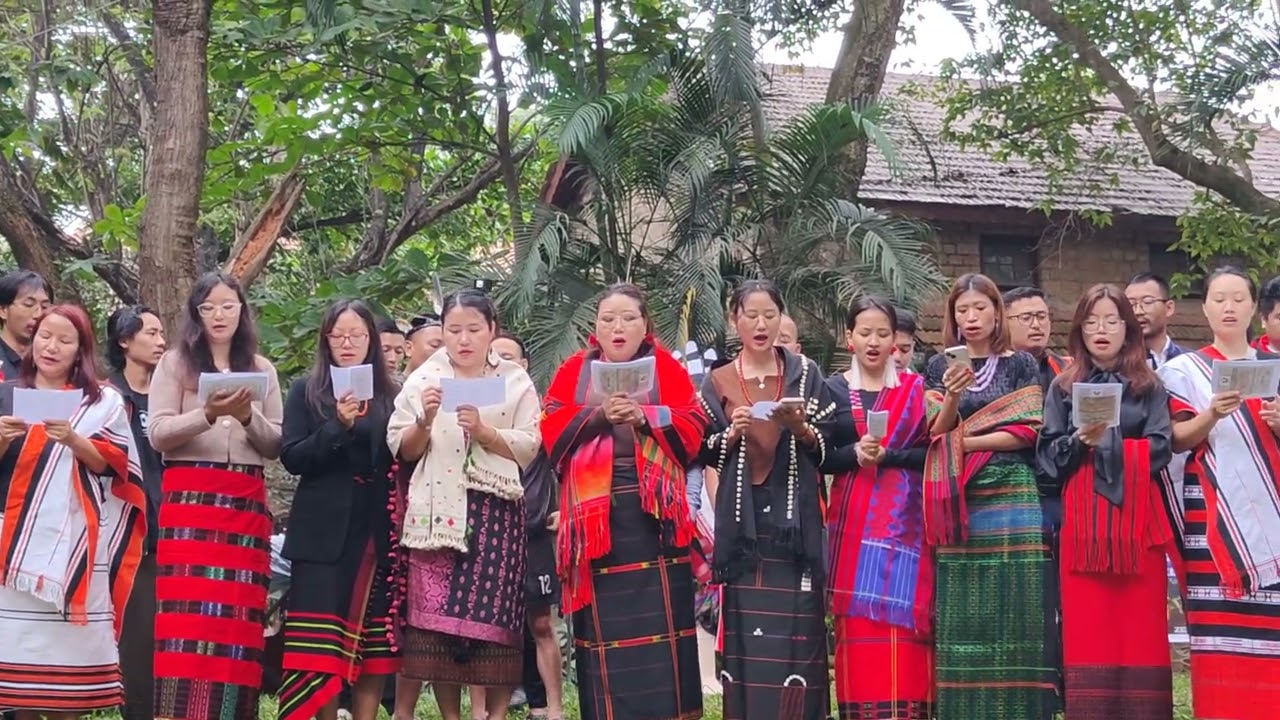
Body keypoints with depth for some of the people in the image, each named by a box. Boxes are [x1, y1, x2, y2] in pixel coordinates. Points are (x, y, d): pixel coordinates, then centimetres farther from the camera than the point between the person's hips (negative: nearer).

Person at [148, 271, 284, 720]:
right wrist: (209, 415, -16)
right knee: (187, 611, -10)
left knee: (238, 614, -2)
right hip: (190, 498, -3)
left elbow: (277, 445, 13)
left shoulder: (262, 370, 16)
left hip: (247, 503, 3)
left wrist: (248, 418, -6)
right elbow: (158, 434, -1)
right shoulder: (175, 363, 9)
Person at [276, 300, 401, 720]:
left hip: (376, 530, 2)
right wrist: (338, 427, -16)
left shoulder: (389, 395, 10)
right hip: (323, 532, -1)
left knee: (374, 635, 0)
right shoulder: (306, 391, 6)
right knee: (322, 638, -6)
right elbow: (291, 457, -3)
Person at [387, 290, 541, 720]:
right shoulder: (423, 379, 9)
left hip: (495, 511, -1)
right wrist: (424, 422, -12)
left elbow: (530, 447, 0)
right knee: (435, 616, -2)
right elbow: (401, 449, 6)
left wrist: (484, 431, -13)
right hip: (437, 511, 1)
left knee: (495, 615, -4)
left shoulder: (516, 382, 8)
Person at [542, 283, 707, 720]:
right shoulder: (574, 371, 10)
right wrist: (598, 415, -14)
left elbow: (693, 428, -1)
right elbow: (552, 431, 0)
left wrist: (645, 417, -15)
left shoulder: (667, 368, 8)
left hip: (653, 510, -1)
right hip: (595, 511, 1)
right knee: (604, 618, 0)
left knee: (660, 616, -4)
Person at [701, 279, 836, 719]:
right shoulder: (718, 382, 9)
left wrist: (801, 429, -14)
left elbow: (828, 446, 5)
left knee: (796, 627, -6)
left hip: (794, 518, -1)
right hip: (743, 520, 1)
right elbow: (706, 452, 6)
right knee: (746, 626, -3)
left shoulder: (805, 374, 7)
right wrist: (732, 433, -12)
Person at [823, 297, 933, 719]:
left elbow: (929, 452, 0)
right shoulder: (832, 390, 8)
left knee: (903, 616, -7)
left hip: (903, 518, 0)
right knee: (857, 623, -3)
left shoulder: (914, 388, 8)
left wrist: (886, 455, -14)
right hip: (853, 519, 0)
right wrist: (854, 454, -14)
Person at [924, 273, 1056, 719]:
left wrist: (963, 441, -6)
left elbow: (1028, 431, -2)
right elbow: (934, 436, 4)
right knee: (962, 618, -2)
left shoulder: (1020, 365, 7)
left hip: (1012, 500, -1)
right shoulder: (940, 367, 12)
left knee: (1013, 612, -5)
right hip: (958, 505, 1)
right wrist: (952, 395, -13)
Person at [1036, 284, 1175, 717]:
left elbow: (1160, 449, -1)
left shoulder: (1149, 387, 10)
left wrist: (1106, 443, -11)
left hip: (1136, 516, 0)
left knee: (1140, 624, -3)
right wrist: (1078, 441, -14)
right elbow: (1047, 454, 4)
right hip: (1083, 516, 0)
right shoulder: (1063, 388, 11)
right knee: (1087, 627, -4)